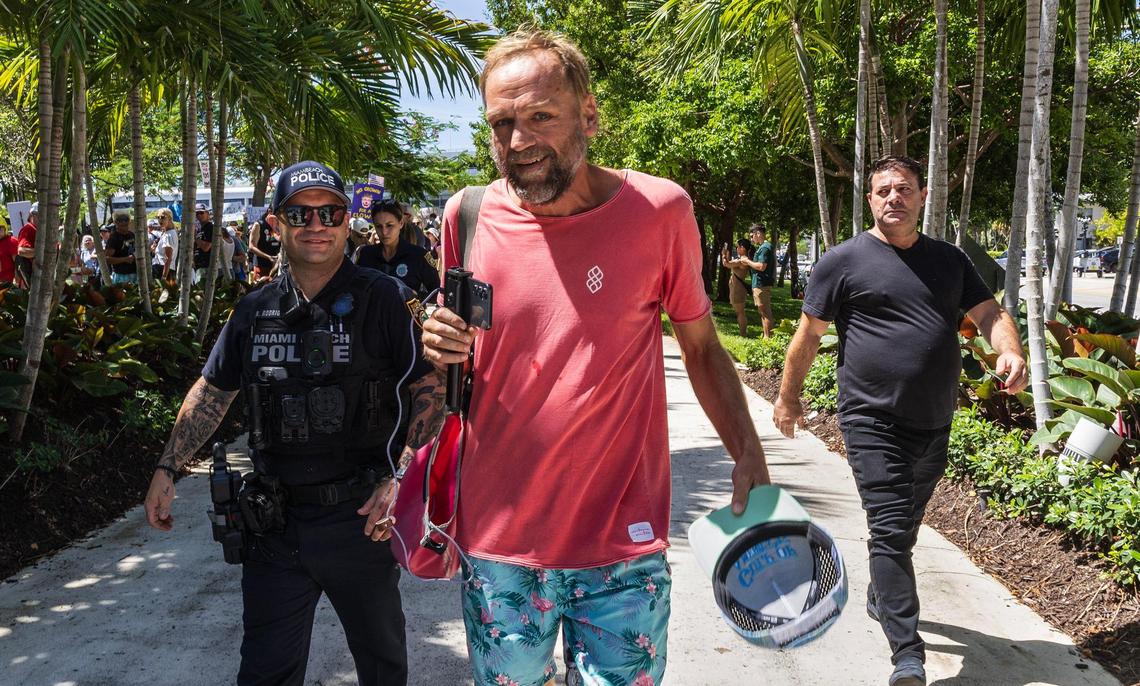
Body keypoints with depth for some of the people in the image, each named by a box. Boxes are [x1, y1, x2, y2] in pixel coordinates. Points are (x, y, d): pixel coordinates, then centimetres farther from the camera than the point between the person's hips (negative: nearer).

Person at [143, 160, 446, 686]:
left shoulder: (381, 299, -8)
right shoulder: (254, 311, 6)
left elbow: (428, 391, -11)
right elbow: (211, 394, 15)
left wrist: (401, 479, -21)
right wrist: (166, 470, 9)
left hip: (359, 518, -3)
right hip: (275, 520, 4)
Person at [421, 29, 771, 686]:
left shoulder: (660, 209, -9)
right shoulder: (470, 216, -3)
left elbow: (702, 347, 4)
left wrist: (749, 458, -6)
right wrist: (442, 350, -11)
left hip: (623, 551, -2)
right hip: (496, 542, 2)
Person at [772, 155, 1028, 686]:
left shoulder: (949, 260, 12)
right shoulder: (844, 260, -3)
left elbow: (989, 313, 9)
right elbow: (808, 335, 0)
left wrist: (1009, 352, -13)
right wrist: (788, 399, 4)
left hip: (934, 424, 6)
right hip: (873, 421, -5)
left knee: (905, 526, 21)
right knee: (891, 532, -10)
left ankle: (881, 600, 45)